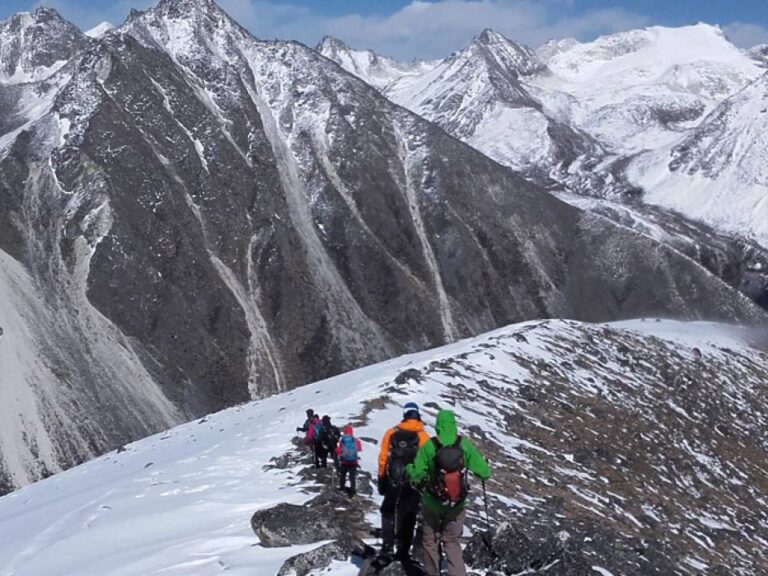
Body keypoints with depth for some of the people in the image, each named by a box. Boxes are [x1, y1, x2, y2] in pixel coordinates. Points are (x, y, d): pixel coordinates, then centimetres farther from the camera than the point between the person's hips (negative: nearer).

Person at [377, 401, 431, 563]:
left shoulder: (391, 433, -4)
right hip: (413, 483, -1)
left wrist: (382, 479, 7)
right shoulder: (423, 436, -8)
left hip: (392, 482, 1)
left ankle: (387, 548, 5)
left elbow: (383, 458, -2)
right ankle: (403, 552, 14)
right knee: (408, 518, 12)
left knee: (388, 514, 15)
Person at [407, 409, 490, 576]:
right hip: (457, 505, 1)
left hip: (432, 504, -1)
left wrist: (408, 468, 6)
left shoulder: (429, 447, -18)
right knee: (452, 542, 17)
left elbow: (417, 475, -16)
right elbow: (484, 472, -12)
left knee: (430, 541, 20)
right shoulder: (465, 445, -14)